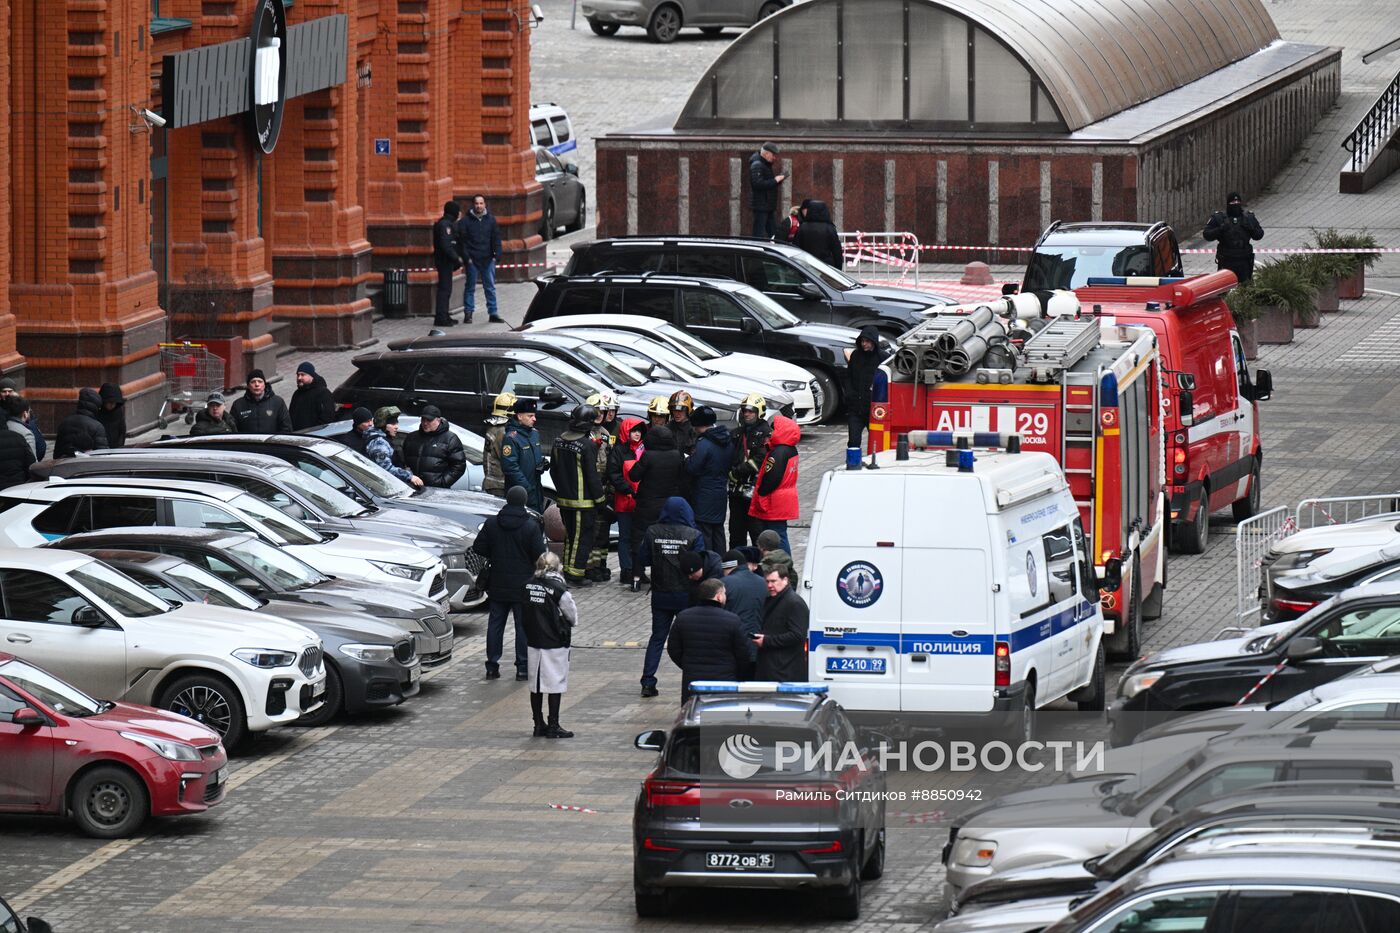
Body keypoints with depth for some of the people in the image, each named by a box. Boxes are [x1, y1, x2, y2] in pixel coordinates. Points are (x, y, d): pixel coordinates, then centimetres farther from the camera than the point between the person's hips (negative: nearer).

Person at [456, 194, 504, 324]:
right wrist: (466, 257, -10)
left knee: (490, 287, 5)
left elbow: (496, 239, 8)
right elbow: (461, 241, -2)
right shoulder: (465, 221, -1)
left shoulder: (491, 220, 7)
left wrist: (497, 255, -2)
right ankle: (469, 313, 7)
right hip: (472, 260, -2)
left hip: (488, 259, 2)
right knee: (470, 287, 2)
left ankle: (493, 313, 9)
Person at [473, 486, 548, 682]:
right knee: (523, 625, 5)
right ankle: (522, 667, 5)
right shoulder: (531, 526, -12)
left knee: (495, 624, 11)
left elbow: (478, 548, 0)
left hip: (497, 585, 2)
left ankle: (492, 666, 11)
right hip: (523, 585, -2)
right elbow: (539, 555, -12)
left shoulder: (491, 523, -4)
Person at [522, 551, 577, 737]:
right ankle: (553, 726, 4)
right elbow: (573, 617, -5)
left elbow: (526, 613, 6)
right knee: (555, 685, 2)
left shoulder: (529, 586, -1)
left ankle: (539, 725, 17)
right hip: (555, 643, -5)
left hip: (533, 640, 5)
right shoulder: (559, 589, -15)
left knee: (536, 685, 11)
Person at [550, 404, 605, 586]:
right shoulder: (587, 445, -19)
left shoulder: (559, 441, 3)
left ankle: (568, 570, 26)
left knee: (570, 535, 20)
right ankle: (575, 576, 3)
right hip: (583, 501, -7)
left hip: (564, 498, 7)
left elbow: (553, 470, 13)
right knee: (583, 538, 2)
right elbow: (592, 475, -17)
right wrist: (599, 498, -7)